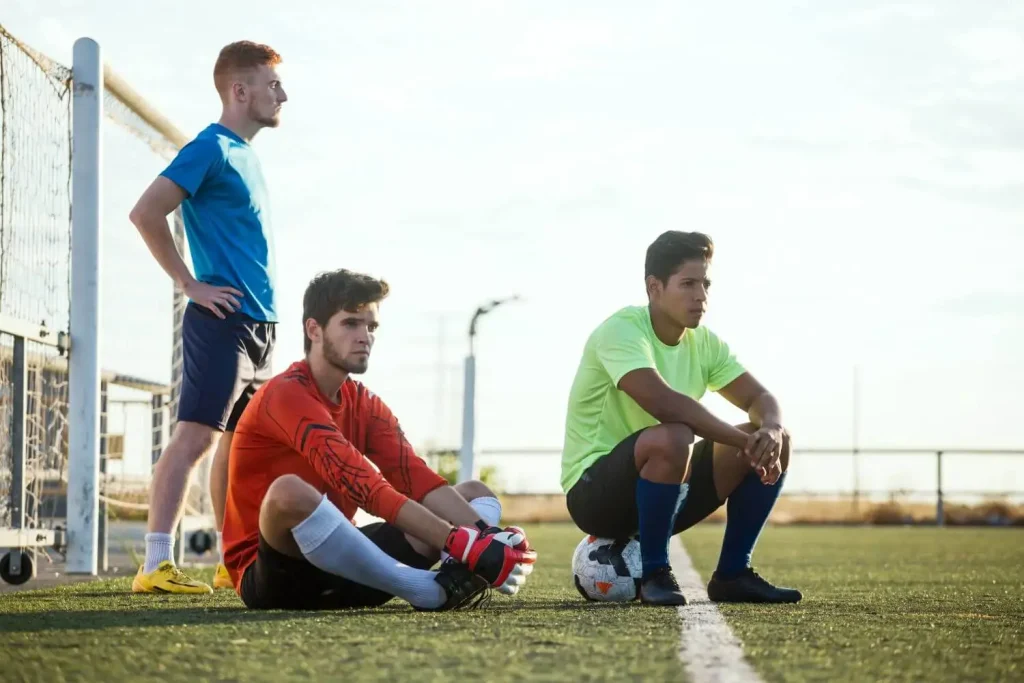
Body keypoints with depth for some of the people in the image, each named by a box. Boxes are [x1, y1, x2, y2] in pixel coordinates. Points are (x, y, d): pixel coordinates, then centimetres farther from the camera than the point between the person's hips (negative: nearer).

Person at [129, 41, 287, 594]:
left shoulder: (245, 154, 18)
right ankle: (156, 565, -17)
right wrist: (190, 283, -14)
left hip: (258, 323, 9)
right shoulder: (211, 149, -10)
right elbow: (145, 213, -18)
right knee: (194, 437, -13)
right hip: (222, 320, -9)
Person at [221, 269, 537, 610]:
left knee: (477, 494, 7)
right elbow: (363, 486, -27)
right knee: (289, 492, -41)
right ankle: (433, 591, -34)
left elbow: (416, 479, -3)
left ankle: (455, 578, -30)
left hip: (338, 562, 9)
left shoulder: (365, 404, 12)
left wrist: (485, 536, -23)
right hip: (273, 575, -8)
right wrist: (462, 544, -35)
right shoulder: (286, 396, -15)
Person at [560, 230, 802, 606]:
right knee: (672, 438, -38)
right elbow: (663, 402, -35)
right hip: (595, 493, -8)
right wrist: (745, 440, -32)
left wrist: (772, 429, -22)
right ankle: (654, 574, -21)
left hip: (663, 490, 8)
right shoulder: (621, 331, -20)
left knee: (773, 441, -5)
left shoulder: (704, 343, 4)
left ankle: (732, 574, 1)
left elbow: (759, 398, 3)